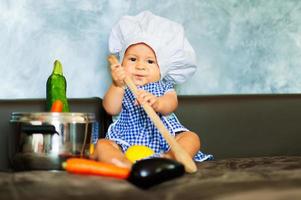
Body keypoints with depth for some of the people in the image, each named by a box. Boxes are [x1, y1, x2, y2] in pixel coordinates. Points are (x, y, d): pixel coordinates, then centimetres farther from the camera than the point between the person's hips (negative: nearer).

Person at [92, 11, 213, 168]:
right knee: (101, 145, -26)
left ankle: (167, 159, -49)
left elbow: (171, 104, -11)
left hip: (163, 141, 1)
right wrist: (117, 86, -24)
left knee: (191, 138, -22)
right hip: (126, 142, -1)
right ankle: (126, 164, -55)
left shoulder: (164, 86, 12)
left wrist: (156, 103, -36)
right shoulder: (121, 88, 12)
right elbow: (111, 109, -7)